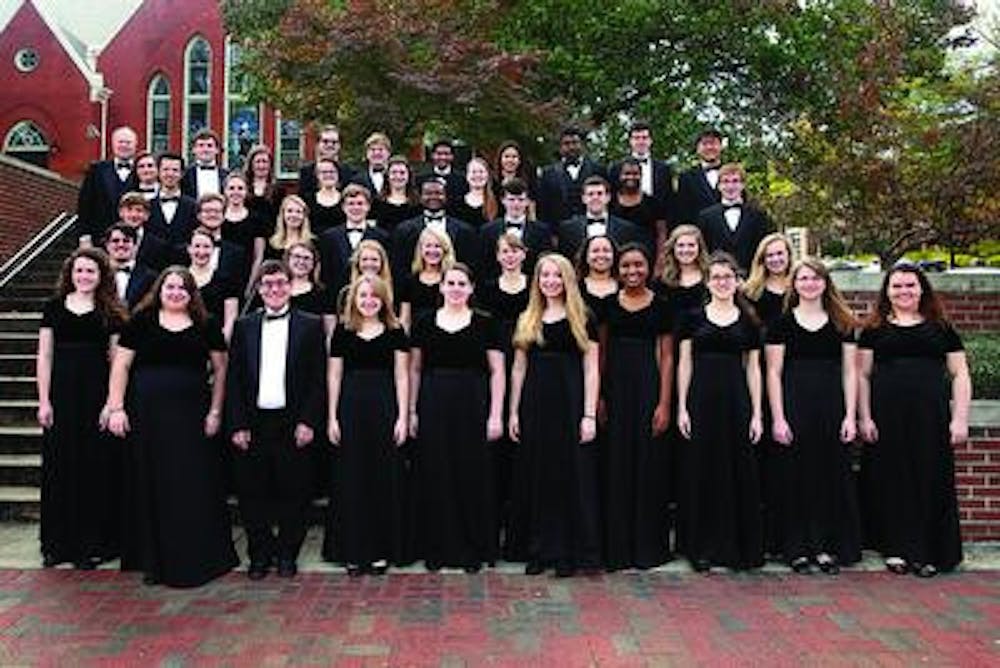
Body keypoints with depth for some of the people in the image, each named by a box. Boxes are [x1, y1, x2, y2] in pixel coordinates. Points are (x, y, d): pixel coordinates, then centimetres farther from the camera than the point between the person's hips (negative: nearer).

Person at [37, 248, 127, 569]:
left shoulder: (111, 313, 5)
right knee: (60, 467, 6)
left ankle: (92, 543, 12)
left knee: (96, 468, 2)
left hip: (98, 394, -1)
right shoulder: (55, 307, 8)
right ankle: (58, 543, 17)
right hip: (62, 391, 1)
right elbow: (44, 356, 7)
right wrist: (44, 400, -1)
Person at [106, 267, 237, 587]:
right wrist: (116, 408, -4)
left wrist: (215, 411, 0)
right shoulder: (141, 322, 6)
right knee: (153, 487, 6)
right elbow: (121, 365, 4)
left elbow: (220, 369, 7)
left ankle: (197, 560, 13)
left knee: (195, 488, 1)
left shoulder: (206, 326, 7)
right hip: (148, 416, 0)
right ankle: (154, 561, 18)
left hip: (192, 417, 0)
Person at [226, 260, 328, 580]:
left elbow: (318, 379, 0)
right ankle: (260, 554, 23)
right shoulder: (244, 326, 10)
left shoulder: (311, 325, 3)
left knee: (293, 492, 5)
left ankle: (287, 554, 22)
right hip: (253, 424, 2)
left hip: (293, 424, -2)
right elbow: (233, 379, 7)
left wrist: (308, 422, -9)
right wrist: (236, 425, -1)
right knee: (253, 493, 7)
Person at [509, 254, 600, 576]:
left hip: (570, 402, -3)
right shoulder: (526, 321, 11)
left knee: (572, 476, 1)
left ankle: (569, 553, 11)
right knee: (536, 478, 7)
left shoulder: (582, 320, 1)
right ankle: (540, 550, 17)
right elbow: (519, 368, 12)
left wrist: (589, 415, -10)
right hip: (535, 403, 4)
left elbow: (591, 369, -2)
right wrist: (513, 411, 6)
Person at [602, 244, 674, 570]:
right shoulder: (608, 304, 7)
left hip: (647, 384, -1)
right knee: (616, 464, 5)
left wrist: (664, 403, -7)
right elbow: (600, 352, 8)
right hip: (614, 385, 2)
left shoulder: (660, 305, 3)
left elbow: (666, 357, 0)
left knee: (648, 462, 2)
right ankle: (617, 546, 17)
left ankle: (648, 546, 15)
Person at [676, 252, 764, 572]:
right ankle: (703, 547, 13)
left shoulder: (748, 321, 8)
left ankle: (740, 547, 16)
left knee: (739, 471, 4)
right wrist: (682, 407, -4)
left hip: (736, 400, 1)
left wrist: (757, 414, 2)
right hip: (702, 399, -1)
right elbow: (685, 364, 4)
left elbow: (753, 368, 7)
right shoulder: (694, 318, 6)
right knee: (701, 472, 3)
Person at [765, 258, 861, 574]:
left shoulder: (842, 323, 10)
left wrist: (850, 416, -1)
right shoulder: (782, 322, 3)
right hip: (793, 404, -2)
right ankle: (797, 548, 12)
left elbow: (850, 371, 8)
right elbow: (773, 372, 0)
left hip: (831, 406, 2)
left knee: (831, 475, 5)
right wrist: (777, 418, -8)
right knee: (794, 475, 2)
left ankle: (826, 547, 16)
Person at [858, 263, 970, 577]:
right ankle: (896, 548, 13)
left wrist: (960, 419, 0)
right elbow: (862, 375, 6)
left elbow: (960, 374, 9)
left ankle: (928, 553, 12)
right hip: (887, 418, 0)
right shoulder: (874, 330, 9)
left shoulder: (941, 328, 11)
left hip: (931, 416, 1)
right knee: (891, 481, 2)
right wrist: (864, 417, -3)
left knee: (931, 480, 2)